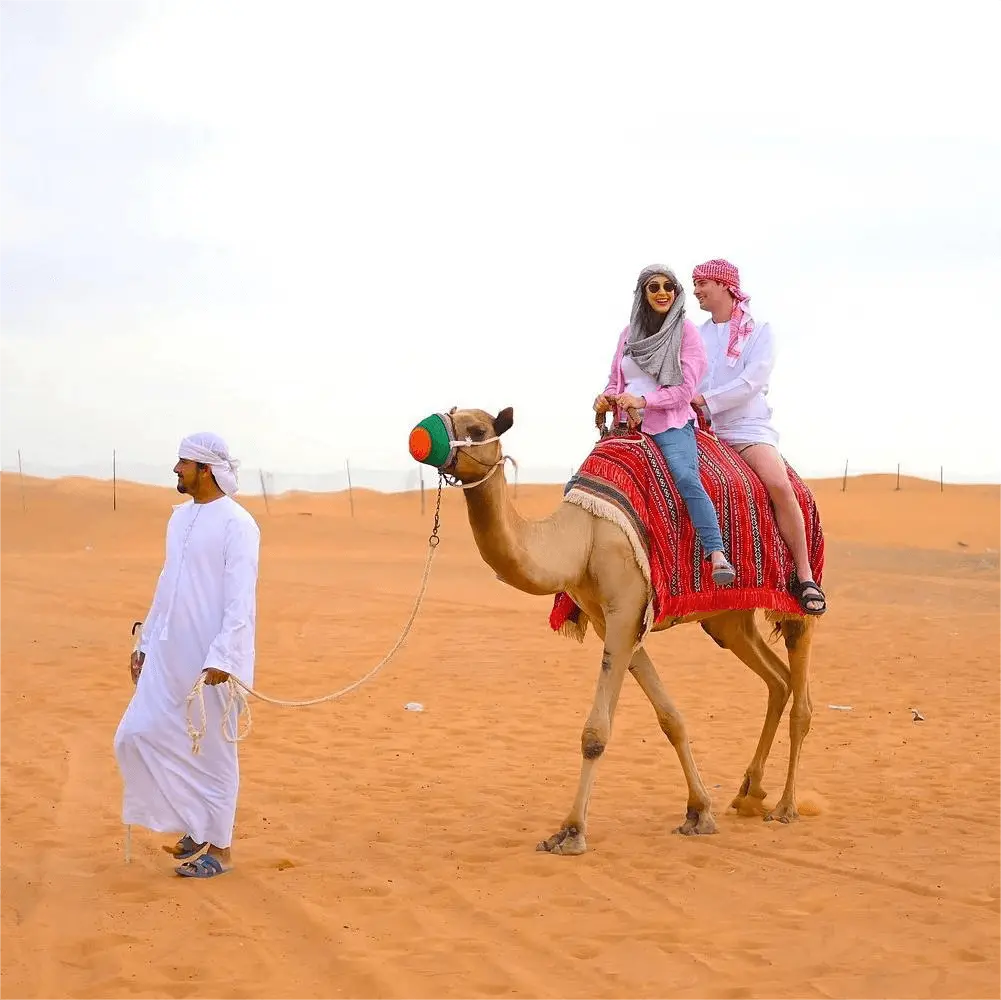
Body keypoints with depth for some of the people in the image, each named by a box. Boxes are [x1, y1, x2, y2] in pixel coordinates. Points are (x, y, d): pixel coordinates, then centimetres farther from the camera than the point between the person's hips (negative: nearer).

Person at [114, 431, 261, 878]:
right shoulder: (181, 516, 12)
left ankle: (219, 848, 16)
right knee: (139, 735, 5)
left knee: (213, 752, 2)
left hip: (211, 662, -8)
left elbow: (241, 599, -19)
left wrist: (221, 658, -25)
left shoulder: (235, 524, -14)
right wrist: (145, 643, 19)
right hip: (169, 657, 8)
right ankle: (197, 825, 18)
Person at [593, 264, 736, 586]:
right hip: (628, 426, 6)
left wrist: (643, 400, -16)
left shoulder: (685, 330, 0)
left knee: (686, 478, -32)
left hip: (670, 424, -5)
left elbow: (685, 389, -6)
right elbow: (615, 381, 22)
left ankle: (718, 556, -38)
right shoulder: (629, 334, 14)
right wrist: (605, 399, -1)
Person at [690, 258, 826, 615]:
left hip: (747, 428, -4)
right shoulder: (697, 336, 16)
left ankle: (805, 576, -21)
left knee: (780, 485, -27)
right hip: (702, 429, 4)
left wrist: (705, 399, -18)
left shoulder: (758, 331, 3)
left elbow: (751, 381, -11)